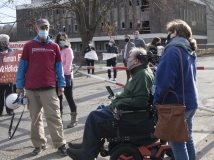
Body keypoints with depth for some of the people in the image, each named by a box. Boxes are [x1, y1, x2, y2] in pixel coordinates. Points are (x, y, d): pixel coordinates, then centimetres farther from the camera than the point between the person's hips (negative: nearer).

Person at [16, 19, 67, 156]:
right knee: (35, 117, 9)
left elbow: (59, 66, 9)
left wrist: (61, 84, 4)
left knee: (54, 116, -3)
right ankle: (39, 144, 19)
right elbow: (22, 66, 4)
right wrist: (19, 86, 2)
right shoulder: (29, 46, 3)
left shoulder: (54, 46, 6)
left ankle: (60, 144, 5)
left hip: (49, 88, -1)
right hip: (31, 89, 1)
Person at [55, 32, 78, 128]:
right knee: (58, 98, 12)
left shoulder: (68, 50, -6)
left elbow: (67, 65, -14)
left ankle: (74, 118, 5)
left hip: (66, 77, -6)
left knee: (69, 98, -2)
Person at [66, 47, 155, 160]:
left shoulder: (143, 74, -21)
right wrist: (118, 101, 9)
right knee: (101, 108, 21)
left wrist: (119, 105, -23)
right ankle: (88, 143, 24)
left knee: (94, 116, -11)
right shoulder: (140, 72, 13)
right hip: (126, 108, 11)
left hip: (131, 114, -11)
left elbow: (141, 100, -31)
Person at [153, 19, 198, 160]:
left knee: (177, 142, 0)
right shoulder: (190, 51, 10)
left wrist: (157, 100, -9)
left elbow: (165, 81, -23)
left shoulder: (173, 51, -18)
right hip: (190, 101, 9)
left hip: (177, 103, -9)